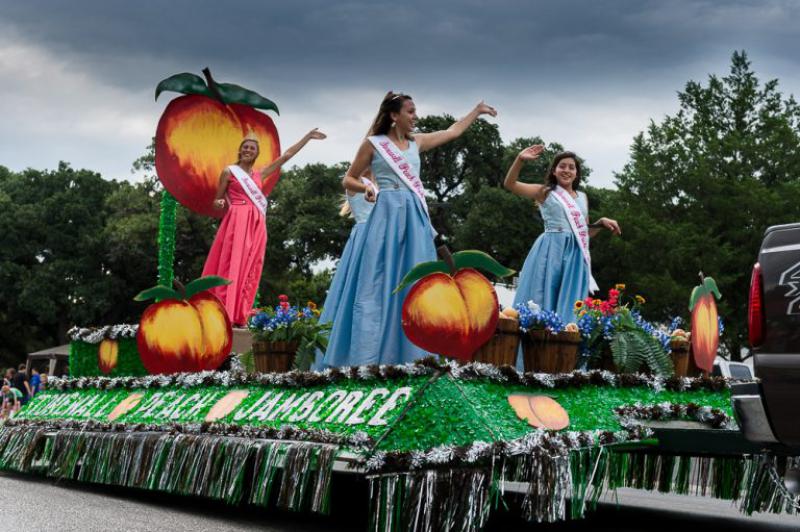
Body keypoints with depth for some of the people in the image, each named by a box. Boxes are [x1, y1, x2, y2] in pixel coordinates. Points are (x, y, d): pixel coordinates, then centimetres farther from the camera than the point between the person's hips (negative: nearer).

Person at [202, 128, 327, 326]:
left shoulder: (260, 174, 18)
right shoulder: (229, 171, 7)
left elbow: (287, 155, 21)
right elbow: (217, 200, 10)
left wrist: (308, 137, 23)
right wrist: (219, 204, -15)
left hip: (255, 226, 5)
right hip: (236, 223, -5)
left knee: (249, 270, 1)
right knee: (230, 266, -13)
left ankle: (238, 316, 2)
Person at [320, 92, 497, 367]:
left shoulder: (416, 142, 16)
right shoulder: (373, 143, 2)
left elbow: (453, 132, 29)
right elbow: (348, 180, 7)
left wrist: (477, 111, 33)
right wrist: (366, 188, -12)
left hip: (415, 218, 6)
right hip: (387, 215, -5)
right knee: (378, 285, -8)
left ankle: (411, 355, 6)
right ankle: (366, 359, -6)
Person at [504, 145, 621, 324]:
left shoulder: (582, 197, 19)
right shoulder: (545, 192, 7)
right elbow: (509, 184, -3)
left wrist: (601, 222, 8)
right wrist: (520, 159, -16)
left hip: (575, 254, 4)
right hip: (551, 251, -4)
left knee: (570, 303, 0)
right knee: (544, 299, -5)